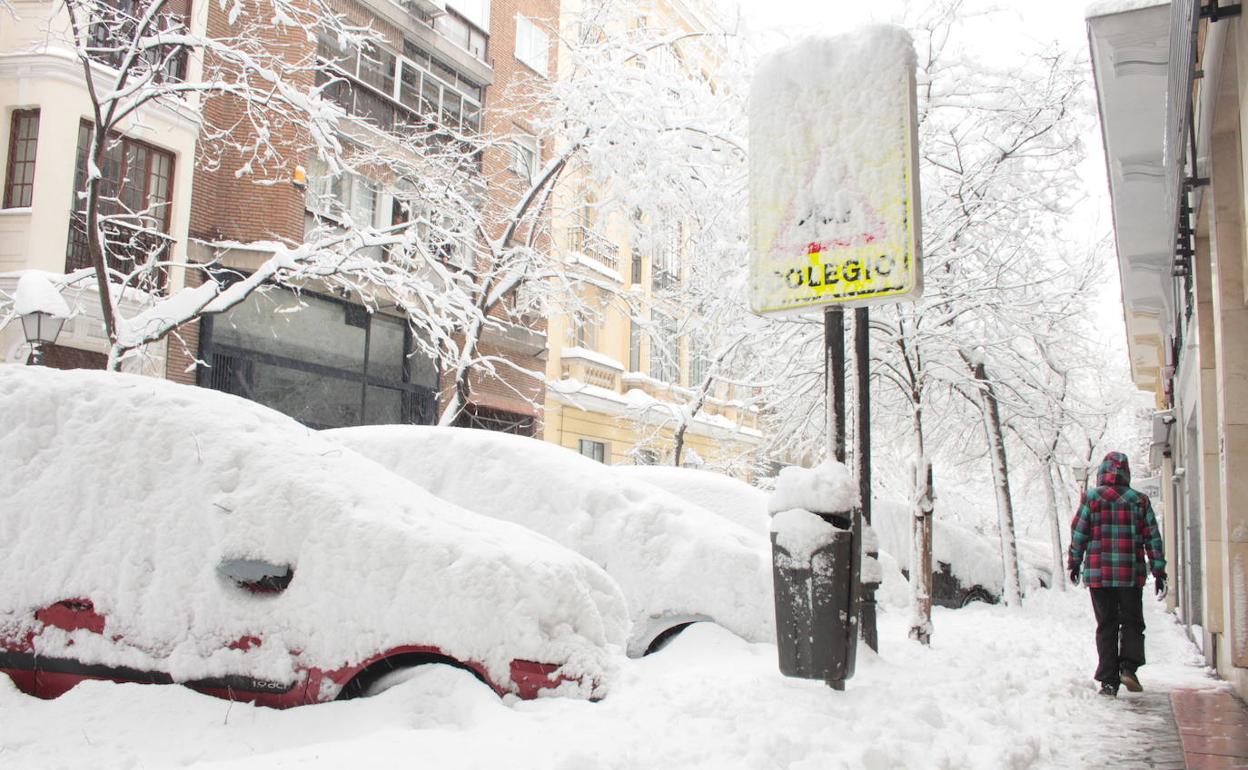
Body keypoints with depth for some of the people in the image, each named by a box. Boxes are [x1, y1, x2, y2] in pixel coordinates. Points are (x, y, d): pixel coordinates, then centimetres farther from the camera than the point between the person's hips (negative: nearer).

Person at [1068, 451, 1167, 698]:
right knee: (1132, 622, 14)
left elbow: (1078, 534, -1)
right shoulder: (1139, 501, 1)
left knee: (1106, 626, 6)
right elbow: (1153, 538, 3)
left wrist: (1074, 563, 12)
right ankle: (1129, 666, -5)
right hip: (1131, 575, 0)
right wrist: (1158, 571, 8)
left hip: (1099, 574, 0)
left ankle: (1109, 681, 4)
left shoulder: (1091, 498, -3)